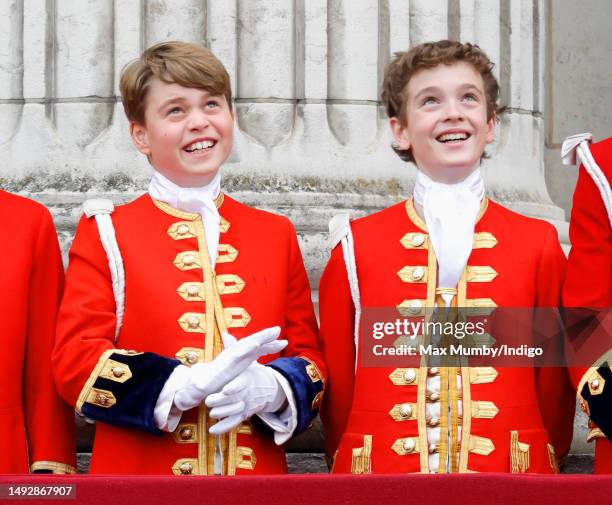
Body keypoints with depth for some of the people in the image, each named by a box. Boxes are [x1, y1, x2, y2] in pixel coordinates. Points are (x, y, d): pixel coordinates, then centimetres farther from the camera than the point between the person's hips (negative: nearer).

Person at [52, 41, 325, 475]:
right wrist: (187, 384, -20)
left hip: (257, 470, 2)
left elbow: (308, 357, 8)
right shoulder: (106, 233, 0)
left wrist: (271, 388, -15)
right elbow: (76, 359, -8)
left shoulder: (276, 234, 8)